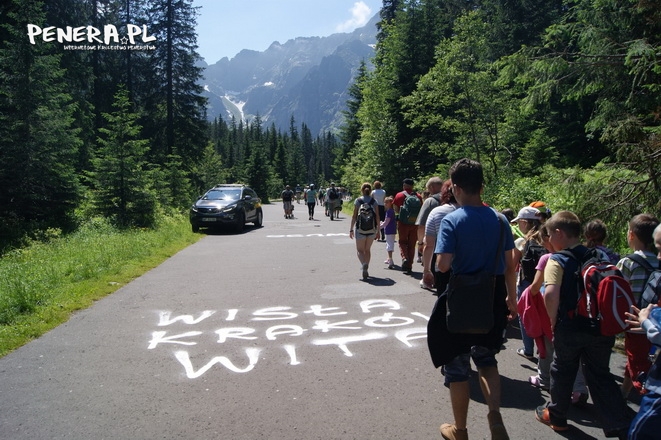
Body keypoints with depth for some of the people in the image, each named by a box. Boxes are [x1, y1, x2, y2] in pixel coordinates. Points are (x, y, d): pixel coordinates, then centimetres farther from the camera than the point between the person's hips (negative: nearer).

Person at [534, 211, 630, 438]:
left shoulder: (557, 260, -14)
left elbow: (551, 294, -29)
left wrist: (553, 320, -14)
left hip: (570, 327, -4)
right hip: (600, 327, 5)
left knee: (562, 372, 15)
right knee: (601, 376, 16)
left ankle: (556, 416, 31)